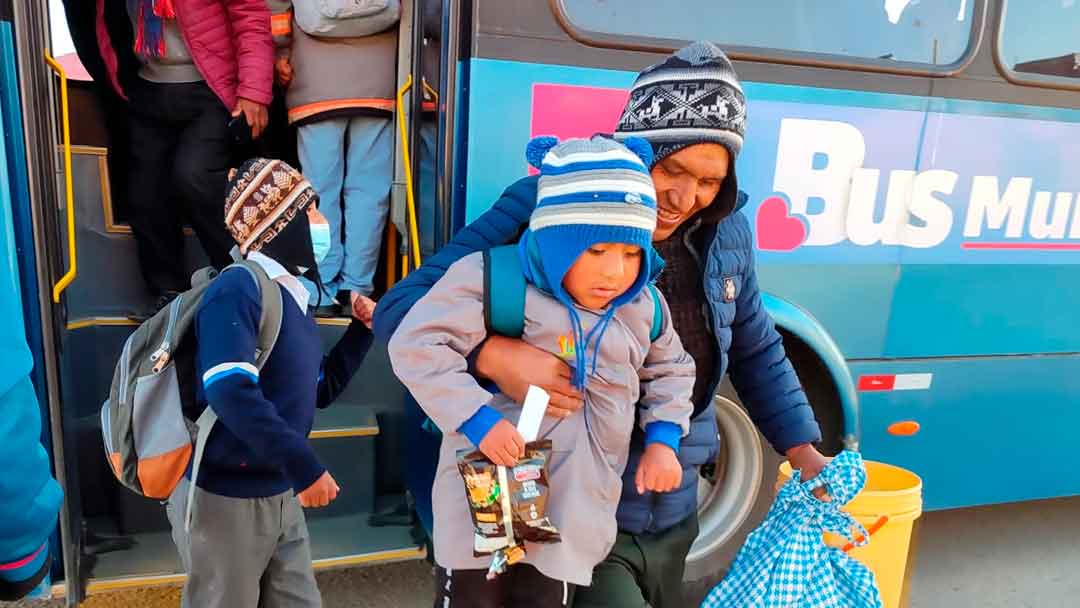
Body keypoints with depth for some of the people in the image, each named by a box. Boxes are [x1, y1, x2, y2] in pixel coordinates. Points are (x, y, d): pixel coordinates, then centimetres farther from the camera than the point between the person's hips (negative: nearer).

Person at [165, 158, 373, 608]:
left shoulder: (291, 299, 9)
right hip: (224, 499, -8)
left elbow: (320, 389, 18)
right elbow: (229, 391, -31)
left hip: (281, 498, 8)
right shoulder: (239, 288, -18)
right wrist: (304, 467, -30)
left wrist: (362, 329, 11)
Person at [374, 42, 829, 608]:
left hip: (675, 518, 6)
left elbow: (756, 352, 14)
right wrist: (496, 356, -39)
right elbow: (403, 307, -21)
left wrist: (803, 453, 9)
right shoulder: (545, 207, -20)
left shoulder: (725, 232, -1)